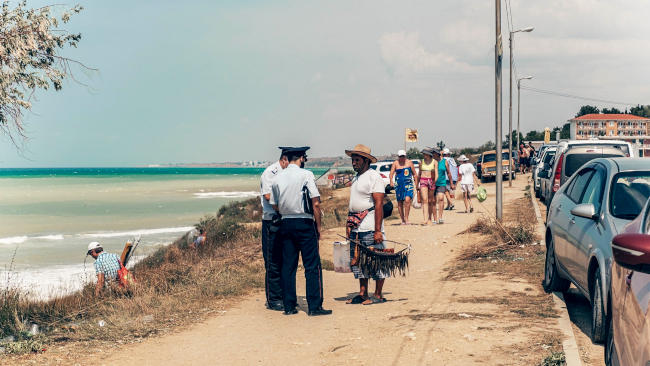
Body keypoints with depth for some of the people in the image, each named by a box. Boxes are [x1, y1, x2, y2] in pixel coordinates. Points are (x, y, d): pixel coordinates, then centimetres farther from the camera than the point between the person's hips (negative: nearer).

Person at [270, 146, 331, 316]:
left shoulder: (278, 178, 6)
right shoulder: (306, 175, -8)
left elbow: (275, 205, 9)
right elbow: (316, 203, -11)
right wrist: (318, 226, -3)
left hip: (285, 224, 5)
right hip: (304, 223, -5)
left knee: (288, 265, 9)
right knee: (312, 265, 0)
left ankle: (289, 306, 11)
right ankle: (314, 306, -1)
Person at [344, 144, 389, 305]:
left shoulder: (374, 177, -9)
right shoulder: (356, 178, 17)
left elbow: (379, 204, -15)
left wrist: (378, 230, -21)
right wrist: (350, 226, 17)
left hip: (370, 227, -9)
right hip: (356, 226, 9)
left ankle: (378, 295, 4)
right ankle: (363, 294, 19)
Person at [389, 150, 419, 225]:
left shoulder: (409, 162, 5)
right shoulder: (395, 163, 2)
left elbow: (414, 174, 10)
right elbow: (391, 173, -7)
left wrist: (416, 184, 7)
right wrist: (391, 181, -26)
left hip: (408, 184, -1)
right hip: (398, 184, 1)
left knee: (407, 200, -19)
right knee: (400, 202, 4)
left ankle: (406, 218, -11)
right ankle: (403, 220, 15)